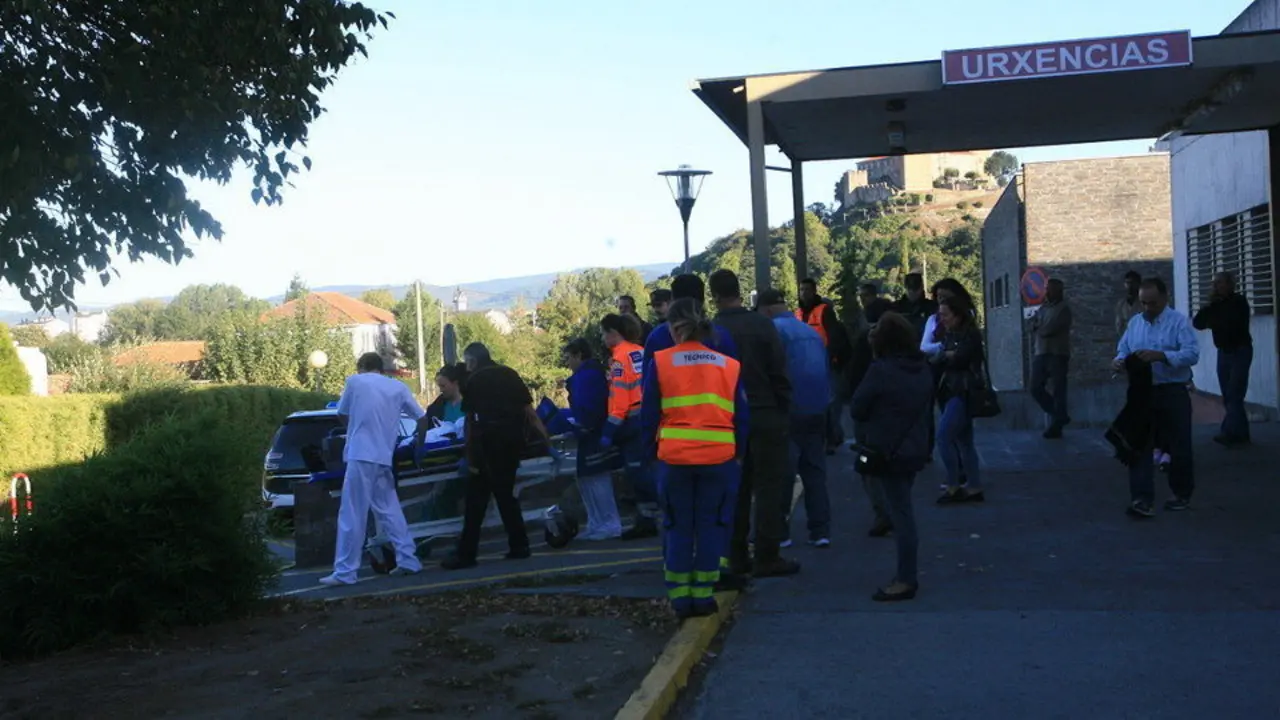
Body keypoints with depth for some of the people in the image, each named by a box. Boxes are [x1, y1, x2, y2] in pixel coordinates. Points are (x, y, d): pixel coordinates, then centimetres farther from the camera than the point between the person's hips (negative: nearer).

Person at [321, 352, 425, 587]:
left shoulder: (355, 381, 4)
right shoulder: (398, 387, 12)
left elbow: (341, 415, 14)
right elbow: (421, 417, 16)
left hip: (361, 456, -4)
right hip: (384, 457, 4)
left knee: (352, 516, -3)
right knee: (390, 511, 15)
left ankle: (345, 572, -3)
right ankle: (408, 560, 13)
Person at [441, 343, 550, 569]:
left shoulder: (473, 381, 2)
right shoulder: (510, 374, 14)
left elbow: (470, 421, -1)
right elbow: (529, 411, 9)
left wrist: (470, 456, 0)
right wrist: (545, 438, 13)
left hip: (489, 442, -5)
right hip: (514, 440, 5)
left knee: (476, 498, -1)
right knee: (505, 493, 15)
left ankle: (466, 553, -1)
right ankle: (518, 545, 13)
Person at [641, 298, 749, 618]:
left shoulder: (660, 363, -1)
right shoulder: (729, 365, 5)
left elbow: (649, 415, 0)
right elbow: (742, 418, 7)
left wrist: (652, 451, 12)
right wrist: (739, 454, 16)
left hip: (674, 458, 0)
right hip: (720, 458, 1)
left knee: (678, 527, 11)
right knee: (711, 526, 10)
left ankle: (679, 596, 15)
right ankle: (703, 595, 11)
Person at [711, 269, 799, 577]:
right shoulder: (762, 325, -7)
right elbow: (780, 372, -7)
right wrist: (783, 410, 3)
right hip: (765, 414, -2)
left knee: (735, 488, 11)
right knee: (768, 486, 3)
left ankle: (736, 557, 15)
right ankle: (766, 557, 2)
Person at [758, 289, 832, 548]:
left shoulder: (774, 329, -8)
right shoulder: (811, 331, 16)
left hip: (790, 410, -7)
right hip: (817, 410, 7)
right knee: (815, 471, 11)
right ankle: (820, 532, 11)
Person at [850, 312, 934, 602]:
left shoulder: (881, 370, -19)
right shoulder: (923, 369, 6)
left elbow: (857, 407, -11)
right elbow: (929, 407, 16)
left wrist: (875, 418, 7)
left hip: (888, 451, -8)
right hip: (915, 448, 8)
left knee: (900, 513, -4)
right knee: (902, 510, 17)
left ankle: (906, 579, 2)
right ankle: (906, 573, 25)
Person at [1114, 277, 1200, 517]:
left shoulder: (1179, 322, -6)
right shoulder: (1134, 323, 11)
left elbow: (1192, 354, -17)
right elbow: (1123, 351, 12)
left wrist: (1161, 356, -28)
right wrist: (1119, 361, -11)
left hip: (1172, 393, -4)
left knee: (1178, 445, 7)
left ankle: (1182, 495, 27)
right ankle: (1141, 499, -8)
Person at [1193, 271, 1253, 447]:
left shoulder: (1239, 302, -9)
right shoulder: (1216, 304, 10)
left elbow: (1231, 324, -24)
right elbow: (1197, 323, 2)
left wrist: (1212, 323, -9)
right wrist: (1209, 306, -8)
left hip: (1240, 351, -7)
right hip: (1223, 352, 7)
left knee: (1234, 394, -13)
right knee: (1228, 396, 4)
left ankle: (1229, 432, -19)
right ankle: (1241, 433, 9)